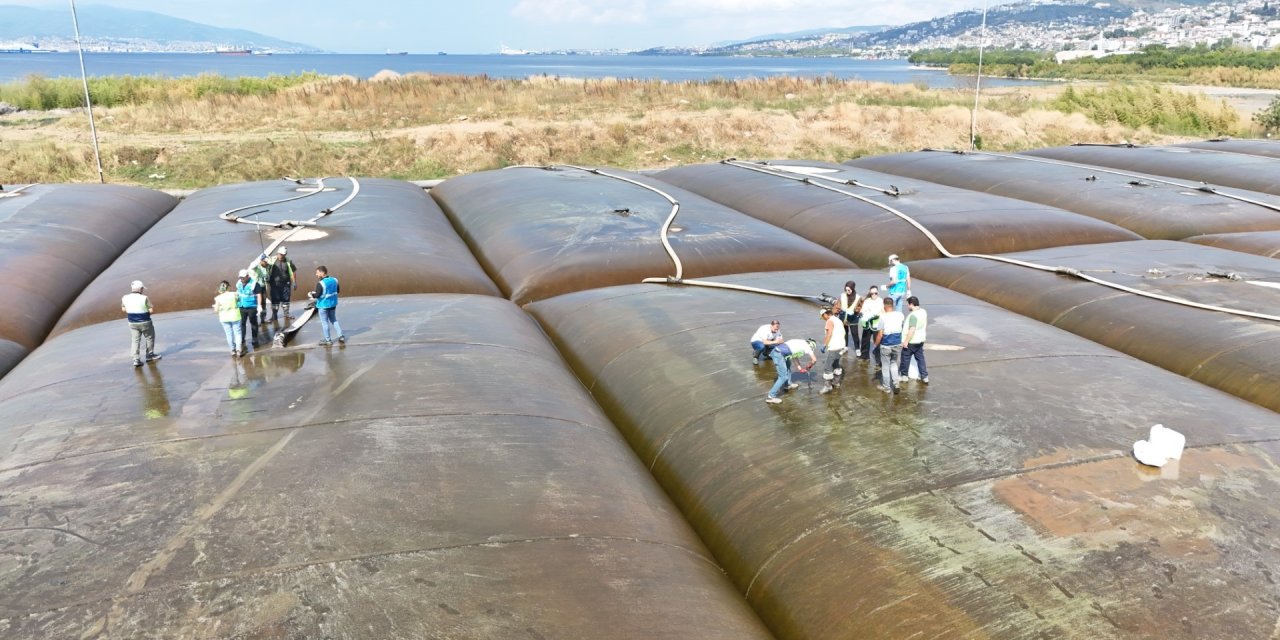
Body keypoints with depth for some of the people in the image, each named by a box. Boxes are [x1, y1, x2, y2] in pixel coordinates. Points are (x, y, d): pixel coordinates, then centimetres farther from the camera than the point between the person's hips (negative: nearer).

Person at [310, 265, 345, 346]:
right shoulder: (334, 280, -1)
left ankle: (328, 340, 12)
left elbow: (317, 295, -22)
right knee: (334, 320, 21)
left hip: (323, 305, -7)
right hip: (333, 304, 7)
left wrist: (311, 295, -3)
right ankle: (341, 336, 17)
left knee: (324, 322, 6)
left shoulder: (320, 283, -22)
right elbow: (337, 291, 10)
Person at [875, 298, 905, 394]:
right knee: (894, 364, 22)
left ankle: (886, 387, 22)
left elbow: (880, 334, -17)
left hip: (886, 345, -4)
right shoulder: (900, 315, -5)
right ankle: (896, 383, 10)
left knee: (885, 366, 12)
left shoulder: (883, 317, -18)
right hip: (898, 344, 4)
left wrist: (876, 344, -4)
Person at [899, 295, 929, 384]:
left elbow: (912, 330, -29)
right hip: (921, 340, 8)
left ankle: (903, 375, 23)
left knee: (905, 358, 10)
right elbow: (925, 324, 18)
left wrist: (906, 341, -23)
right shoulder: (924, 312, 3)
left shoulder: (913, 315, -26)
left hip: (911, 341, -8)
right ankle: (924, 377, 14)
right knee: (920, 358, 14)